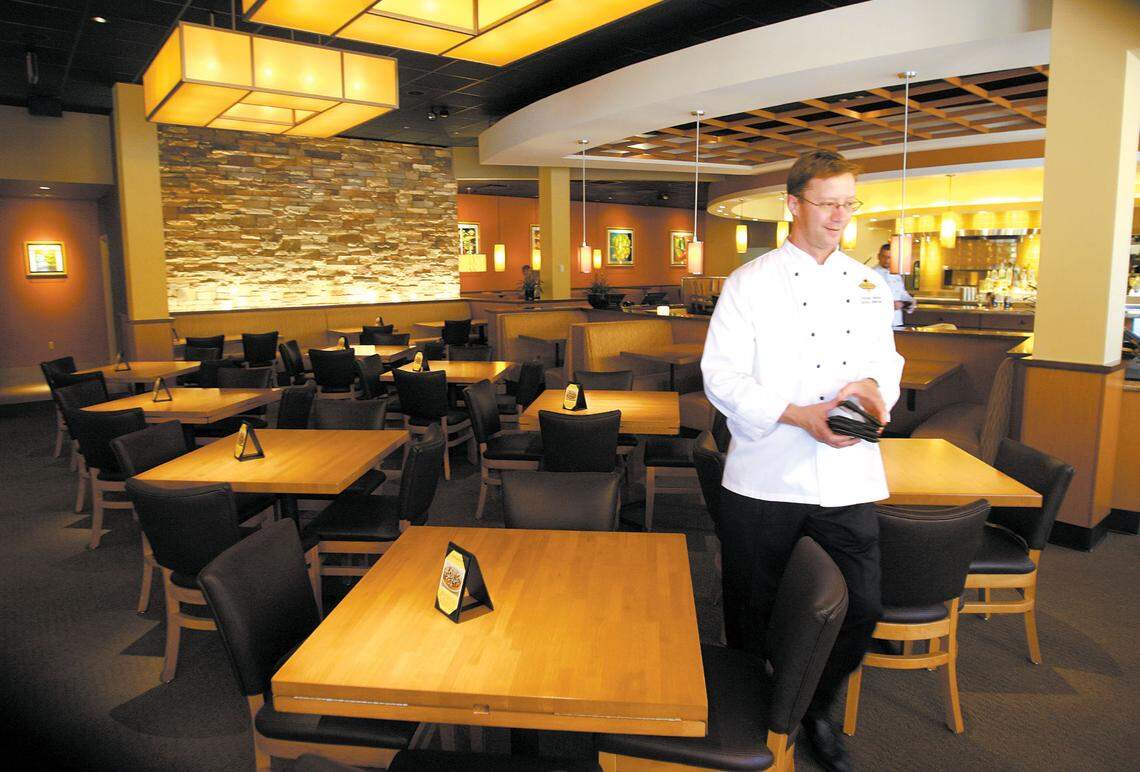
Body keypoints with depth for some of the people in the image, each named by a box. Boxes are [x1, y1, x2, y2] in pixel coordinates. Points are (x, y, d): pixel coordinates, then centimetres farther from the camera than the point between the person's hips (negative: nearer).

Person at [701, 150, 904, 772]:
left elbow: (888, 363, 16)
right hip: (765, 479, -4)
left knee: (862, 609, 7)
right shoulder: (750, 283, -4)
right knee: (750, 612, 9)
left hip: (848, 477, 4)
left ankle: (817, 710, 36)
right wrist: (800, 416, -20)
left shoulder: (869, 285, 11)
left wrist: (872, 385, -9)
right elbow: (722, 376, -10)